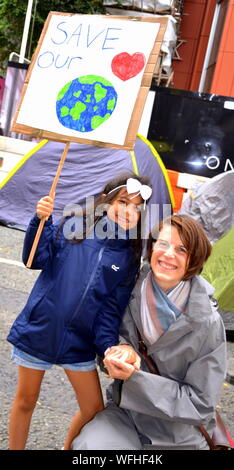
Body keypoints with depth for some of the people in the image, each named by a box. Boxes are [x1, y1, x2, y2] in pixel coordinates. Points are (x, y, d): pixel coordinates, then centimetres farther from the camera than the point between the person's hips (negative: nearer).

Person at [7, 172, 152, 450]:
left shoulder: (129, 257, -2)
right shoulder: (71, 228, -6)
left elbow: (112, 308, -4)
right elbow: (36, 259, -11)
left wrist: (108, 346, -17)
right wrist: (41, 221, -24)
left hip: (79, 342, 2)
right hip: (38, 331, -2)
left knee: (94, 409, 8)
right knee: (25, 400, 13)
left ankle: (68, 449, 36)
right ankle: (15, 448, 36)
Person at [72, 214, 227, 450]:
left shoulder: (207, 324, -16)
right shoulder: (131, 292, -6)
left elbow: (200, 406, -12)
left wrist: (134, 377, -21)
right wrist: (123, 351, -16)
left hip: (179, 437, -1)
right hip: (125, 411, 1)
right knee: (87, 445, -26)